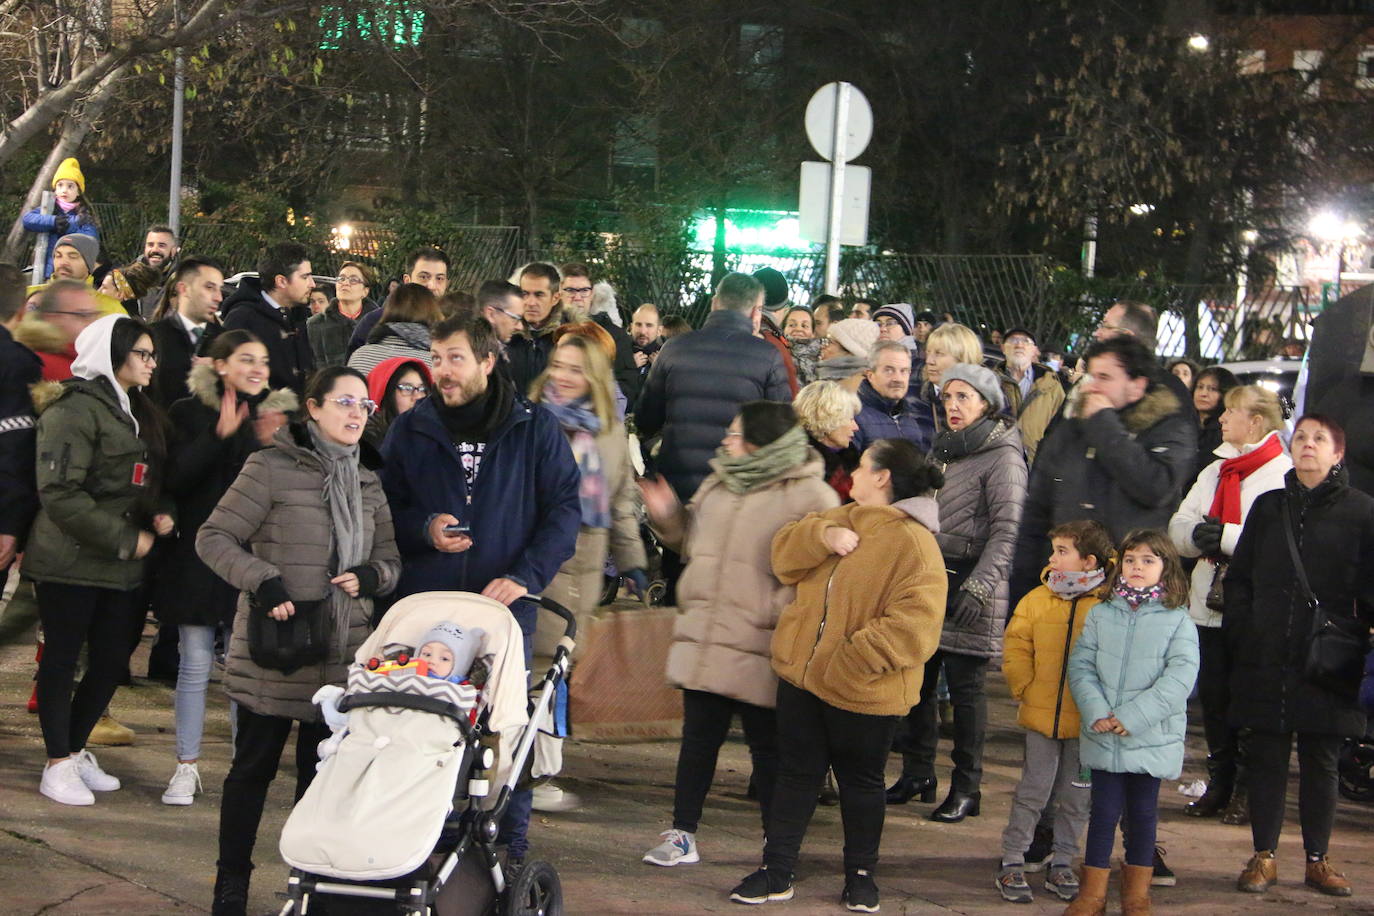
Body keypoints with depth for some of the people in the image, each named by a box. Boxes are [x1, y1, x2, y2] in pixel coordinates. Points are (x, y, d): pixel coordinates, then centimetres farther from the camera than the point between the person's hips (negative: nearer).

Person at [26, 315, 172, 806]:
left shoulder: (136, 412, 16)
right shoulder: (75, 409, -13)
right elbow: (60, 494, -19)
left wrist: (160, 515, 2)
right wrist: (125, 539, -17)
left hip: (120, 567, 8)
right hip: (71, 562, -8)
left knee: (112, 662, 9)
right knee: (62, 659, 1)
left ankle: (75, 751, 25)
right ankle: (59, 765, 9)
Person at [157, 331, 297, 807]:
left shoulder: (277, 413, 5)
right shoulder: (190, 413, 2)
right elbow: (176, 478, -8)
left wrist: (271, 445, -16)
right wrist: (220, 434, -17)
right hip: (198, 552, -1)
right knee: (195, 662, 2)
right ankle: (186, 767, 11)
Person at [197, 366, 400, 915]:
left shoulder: (367, 486, 14)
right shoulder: (272, 469, -6)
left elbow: (389, 561, 17)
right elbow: (214, 538, -8)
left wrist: (369, 576, -5)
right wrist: (263, 582, -19)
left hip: (341, 656, 5)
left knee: (322, 771, 10)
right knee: (254, 766, 4)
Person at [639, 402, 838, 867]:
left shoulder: (811, 497, -9)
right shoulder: (716, 486, 14)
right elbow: (693, 543, 27)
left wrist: (778, 619, -23)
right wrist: (668, 517, 9)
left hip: (758, 651, -6)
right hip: (702, 644, 6)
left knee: (768, 747, 5)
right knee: (698, 739, 13)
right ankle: (683, 835, 22)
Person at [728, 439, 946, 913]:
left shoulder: (914, 545, -16)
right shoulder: (842, 518, 9)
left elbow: (912, 625, -24)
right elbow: (784, 555, 6)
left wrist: (852, 659, -28)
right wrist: (822, 536, -13)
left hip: (862, 691, -6)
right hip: (802, 677, 7)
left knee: (861, 782, 11)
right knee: (795, 775, 12)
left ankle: (860, 874, 26)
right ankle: (776, 872, 19)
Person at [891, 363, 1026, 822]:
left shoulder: (1002, 457, -8)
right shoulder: (942, 449, 16)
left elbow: (1007, 530, -14)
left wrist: (979, 585, -21)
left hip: (968, 581, -7)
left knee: (965, 686, -3)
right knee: (918, 679, 6)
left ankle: (966, 788, 5)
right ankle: (917, 773, 18)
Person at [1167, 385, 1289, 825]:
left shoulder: (1285, 475, -9)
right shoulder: (1214, 471, 17)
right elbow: (1179, 525, 10)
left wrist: (1225, 535, -22)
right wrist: (1197, 534, -12)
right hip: (1209, 602, 7)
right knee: (1213, 697, 11)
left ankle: (1247, 790, 11)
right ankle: (1221, 783, 23)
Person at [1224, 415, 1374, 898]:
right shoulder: (1268, 506, 11)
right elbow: (1239, 577, 11)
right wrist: (1239, 633, 1)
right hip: (1265, 660, 2)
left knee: (1320, 762, 7)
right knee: (1265, 757, 5)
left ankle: (1318, 859, 17)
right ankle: (1264, 856, 13)